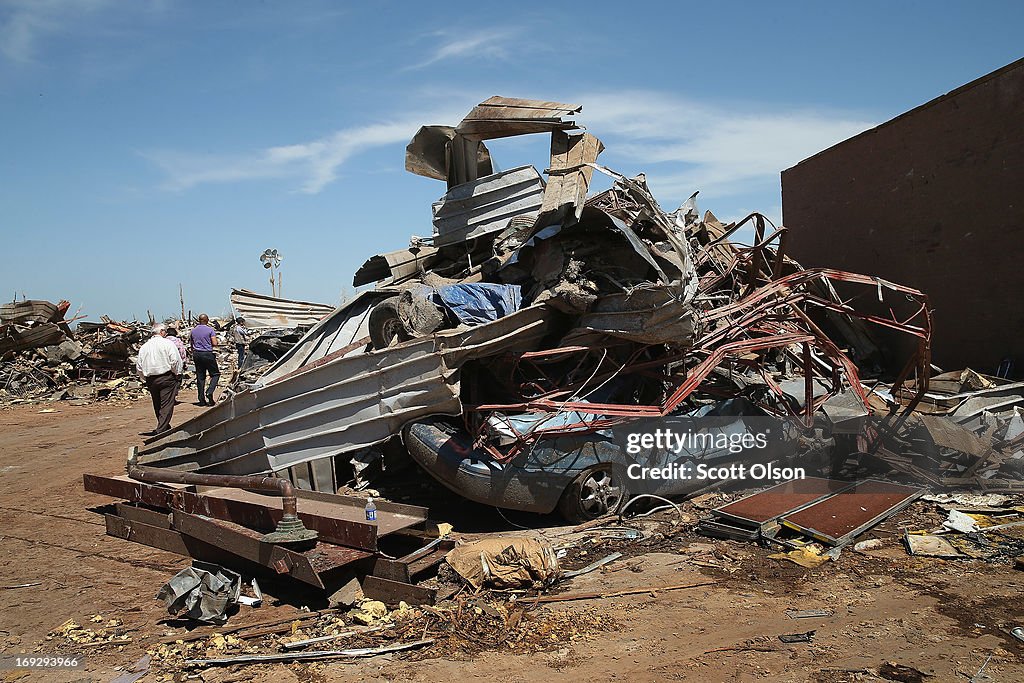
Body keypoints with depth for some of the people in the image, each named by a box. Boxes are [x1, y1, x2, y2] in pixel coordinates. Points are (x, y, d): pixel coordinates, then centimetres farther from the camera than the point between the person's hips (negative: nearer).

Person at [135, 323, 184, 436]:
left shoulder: (144, 346, 11)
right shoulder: (167, 343, -6)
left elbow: (139, 366, 11)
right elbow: (175, 361, -13)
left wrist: (146, 378, 20)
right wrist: (177, 373, 2)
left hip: (150, 379, 6)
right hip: (166, 377, -6)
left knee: (157, 405, 17)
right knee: (166, 405, -5)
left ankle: (165, 428, 27)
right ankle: (161, 430, -12)